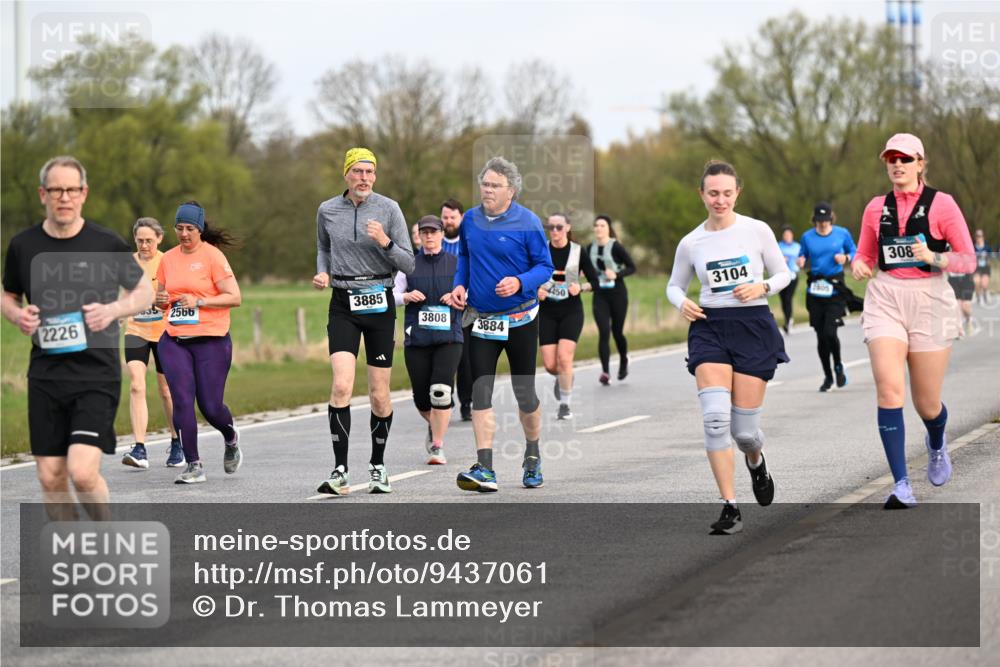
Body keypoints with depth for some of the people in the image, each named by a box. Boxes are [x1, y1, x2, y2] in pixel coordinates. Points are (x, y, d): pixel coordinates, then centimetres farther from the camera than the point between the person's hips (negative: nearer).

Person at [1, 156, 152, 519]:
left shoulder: (107, 244, -3)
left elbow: (144, 291, 9)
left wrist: (113, 309, -11)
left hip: (97, 373, -3)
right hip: (45, 376, 3)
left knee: (82, 472, -15)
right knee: (50, 478, 2)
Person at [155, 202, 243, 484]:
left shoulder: (213, 256, -5)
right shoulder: (168, 259, 11)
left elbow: (235, 297, -9)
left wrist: (199, 301, -17)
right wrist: (160, 300, -1)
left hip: (211, 341, -4)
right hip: (173, 341, 4)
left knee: (210, 406, -3)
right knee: (182, 399, -11)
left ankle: (231, 439, 31)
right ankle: (194, 465, -5)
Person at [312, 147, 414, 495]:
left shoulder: (388, 209, -2)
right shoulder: (327, 211, 4)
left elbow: (408, 263, -1)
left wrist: (385, 242, -19)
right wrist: (323, 273, 3)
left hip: (380, 303, 0)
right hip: (343, 304, 0)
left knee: (379, 395, 3)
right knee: (341, 386, -17)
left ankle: (378, 466, 22)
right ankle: (340, 472, -16)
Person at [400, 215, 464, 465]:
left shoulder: (456, 263, 5)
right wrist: (406, 296, -8)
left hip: (449, 337, -2)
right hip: (416, 338, 2)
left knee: (441, 392, -16)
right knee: (422, 397, 4)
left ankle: (437, 446, -6)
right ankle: (434, 426, 38)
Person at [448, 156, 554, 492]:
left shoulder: (527, 222, -10)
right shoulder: (470, 220, 3)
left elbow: (545, 266, -7)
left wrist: (519, 282, -24)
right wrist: (460, 284, 0)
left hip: (520, 319, -3)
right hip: (481, 319, 3)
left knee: (524, 393, 6)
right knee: (480, 392, -8)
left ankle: (532, 458, 29)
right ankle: (484, 469, -11)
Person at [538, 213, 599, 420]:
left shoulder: (578, 251, -2)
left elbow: (595, 280, 3)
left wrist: (581, 287, -17)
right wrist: (536, 290, -12)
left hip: (571, 311, -2)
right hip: (547, 311, 2)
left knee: (564, 358, -17)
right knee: (550, 365, -2)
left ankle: (565, 405, -3)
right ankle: (563, 378, 35)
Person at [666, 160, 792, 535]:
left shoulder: (757, 230, 0)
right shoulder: (691, 243, 4)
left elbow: (784, 274, 9)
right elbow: (674, 285, 17)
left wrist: (762, 287, -12)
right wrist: (682, 303, -5)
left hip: (753, 325, -1)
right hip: (710, 327, 1)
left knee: (744, 428, -1)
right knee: (715, 417, -19)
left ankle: (756, 461, 39)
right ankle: (730, 508, -13)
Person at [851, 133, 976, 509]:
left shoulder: (941, 204, -1)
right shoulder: (876, 208, 9)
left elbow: (968, 261, -2)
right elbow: (865, 256, 21)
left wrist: (934, 257, -20)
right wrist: (859, 266, -3)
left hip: (929, 301, -2)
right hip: (886, 301, 2)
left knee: (927, 404, 5)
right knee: (889, 390, -18)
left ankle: (937, 445, 43)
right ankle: (901, 485, -17)